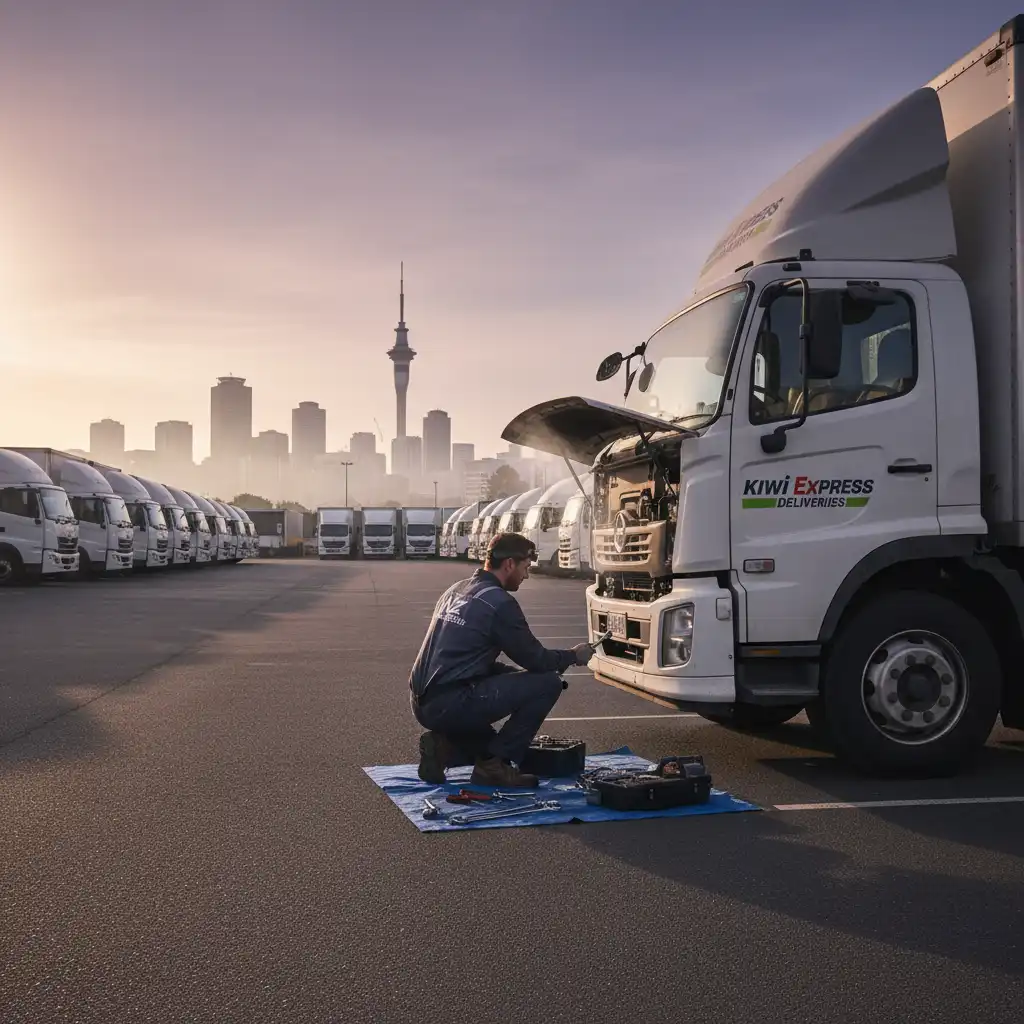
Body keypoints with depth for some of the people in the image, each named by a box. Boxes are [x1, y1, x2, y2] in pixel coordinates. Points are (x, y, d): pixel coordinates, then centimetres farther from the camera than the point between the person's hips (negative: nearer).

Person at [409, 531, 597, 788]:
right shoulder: (499, 602, -11)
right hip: (452, 704, -9)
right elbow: (535, 659, -6)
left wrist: (516, 674, 21)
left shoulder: (456, 590, 17)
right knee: (548, 683, -5)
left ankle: (443, 747, 9)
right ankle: (494, 764, -3)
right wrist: (573, 656, 13)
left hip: (423, 704, 9)